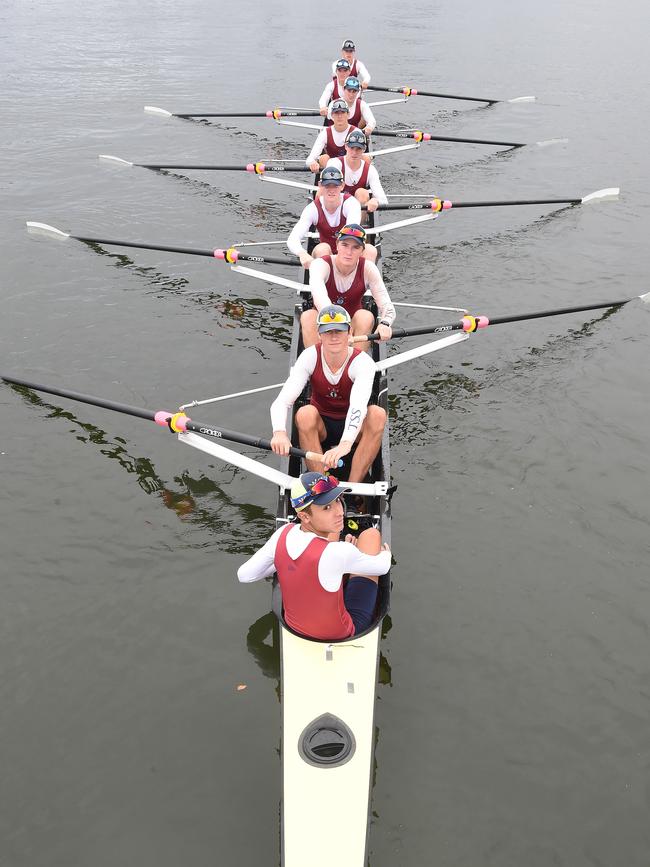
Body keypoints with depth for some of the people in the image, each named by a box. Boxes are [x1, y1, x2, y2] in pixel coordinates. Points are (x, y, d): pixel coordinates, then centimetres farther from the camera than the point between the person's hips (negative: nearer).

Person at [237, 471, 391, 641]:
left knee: (332, 528, 17)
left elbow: (244, 575, -6)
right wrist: (386, 553, 11)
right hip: (342, 635, -5)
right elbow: (383, 567, -14)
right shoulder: (338, 554, -34)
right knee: (371, 534, 2)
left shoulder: (282, 534, -18)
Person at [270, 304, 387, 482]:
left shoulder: (362, 362, -21)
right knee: (305, 413, -33)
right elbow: (281, 402, -27)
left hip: (351, 428, 0)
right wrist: (279, 432, -50)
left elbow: (358, 406, -41)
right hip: (320, 427, 1)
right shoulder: (310, 357, -16)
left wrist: (345, 443, -60)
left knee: (378, 414, -31)